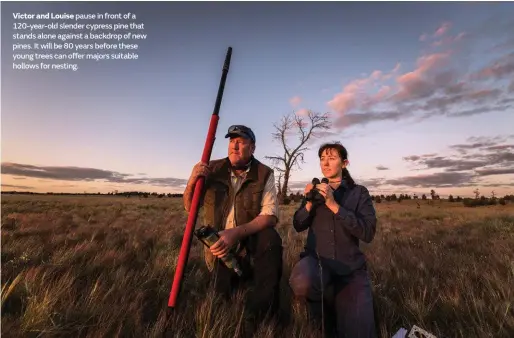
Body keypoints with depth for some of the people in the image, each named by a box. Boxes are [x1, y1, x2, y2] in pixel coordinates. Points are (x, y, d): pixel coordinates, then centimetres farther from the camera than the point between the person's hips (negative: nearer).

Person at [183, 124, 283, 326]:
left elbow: (270, 215, -19)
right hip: (219, 246, 2)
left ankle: (261, 314, -14)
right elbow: (189, 207, -1)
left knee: (270, 238, -32)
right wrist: (192, 182, -23)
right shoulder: (213, 170, -5)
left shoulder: (264, 174, -9)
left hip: (252, 243, -2)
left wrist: (237, 232, -34)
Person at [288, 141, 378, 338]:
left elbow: (368, 233, -13)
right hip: (316, 258, 1)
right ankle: (320, 310, 3)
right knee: (301, 283, -33)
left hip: (350, 266, -1)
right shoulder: (316, 190, 8)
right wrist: (309, 204, -14)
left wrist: (334, 205, -22)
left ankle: (334, 307, 20)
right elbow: (298, 226, 4)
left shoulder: (359, 192, 1)